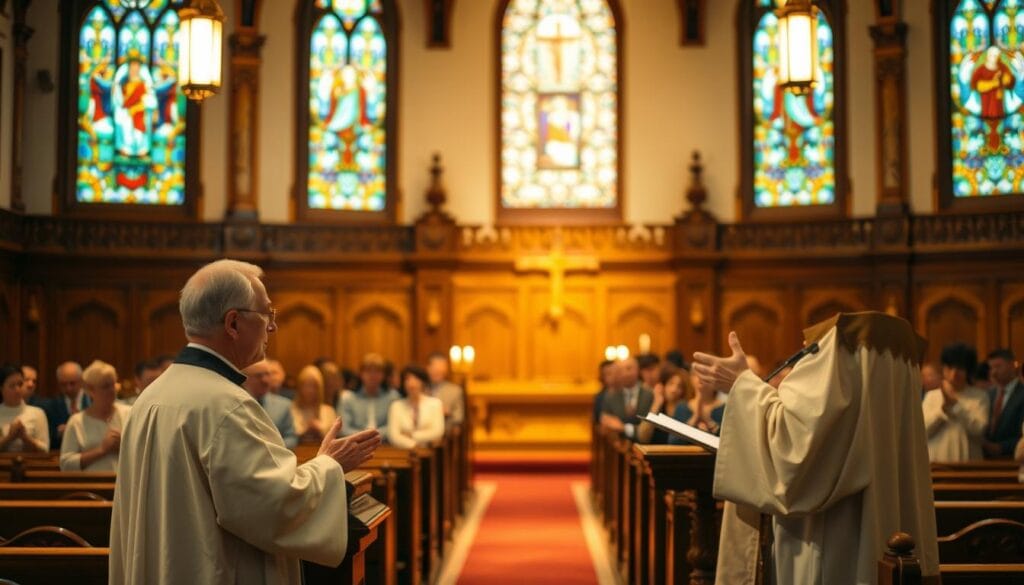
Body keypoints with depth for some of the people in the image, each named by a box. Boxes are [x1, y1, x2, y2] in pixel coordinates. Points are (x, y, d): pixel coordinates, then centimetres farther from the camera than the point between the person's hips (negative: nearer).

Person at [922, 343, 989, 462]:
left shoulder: (980, 396, 5)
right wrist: (943, 407, -11)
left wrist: (955, 404, -10)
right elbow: (922, 429, -1)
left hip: (968, 462, -1)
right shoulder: (931, 396, 10)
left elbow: (979, 429, -8)